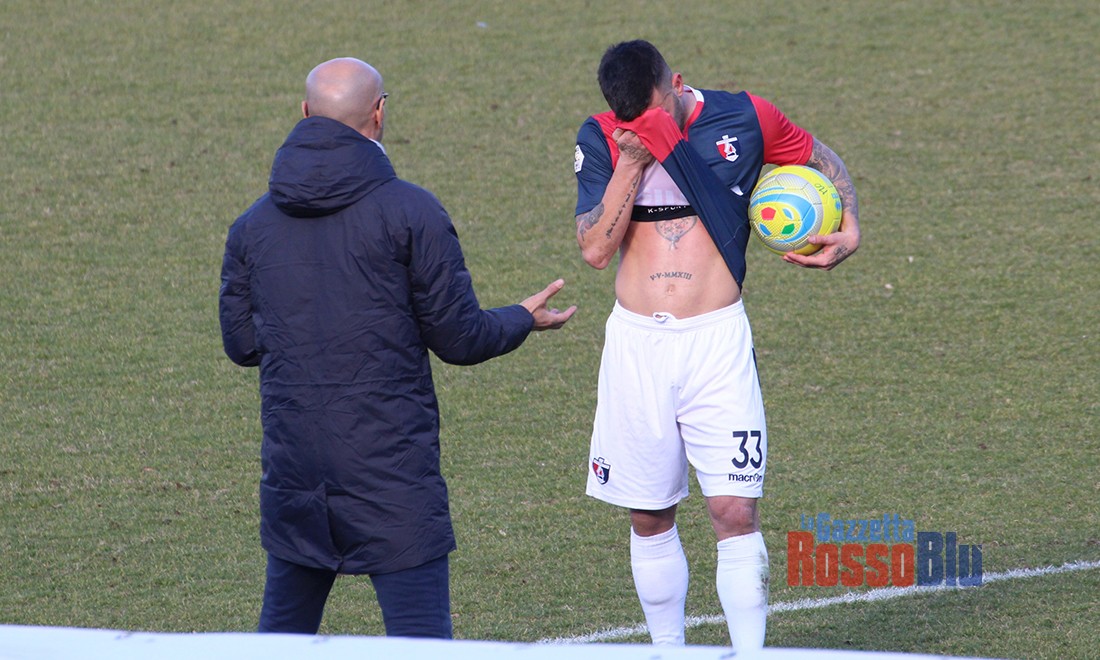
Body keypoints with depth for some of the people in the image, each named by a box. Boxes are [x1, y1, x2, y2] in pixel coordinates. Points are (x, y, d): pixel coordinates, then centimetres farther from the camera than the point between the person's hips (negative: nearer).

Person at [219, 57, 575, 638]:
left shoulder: (252, 225, 6)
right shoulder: (410, 212, -8)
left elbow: (241, 343, 12)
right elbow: (459, 338, -5)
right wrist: (524, 319, 15)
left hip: (291, 466, 5)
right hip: (391, 468, -4)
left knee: (281, 633, 17)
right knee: (420, 636, -5)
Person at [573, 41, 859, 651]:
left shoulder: (744, 119, -2)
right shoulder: (601, 140, 0)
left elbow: (823, 161, 15)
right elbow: (595, 248, -10)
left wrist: (849, 231, -1)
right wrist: (633, 158, -16)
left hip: (716, 339, -2)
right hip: (635, 342, 2)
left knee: (735, 511, -9)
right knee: (649, 518, 9)